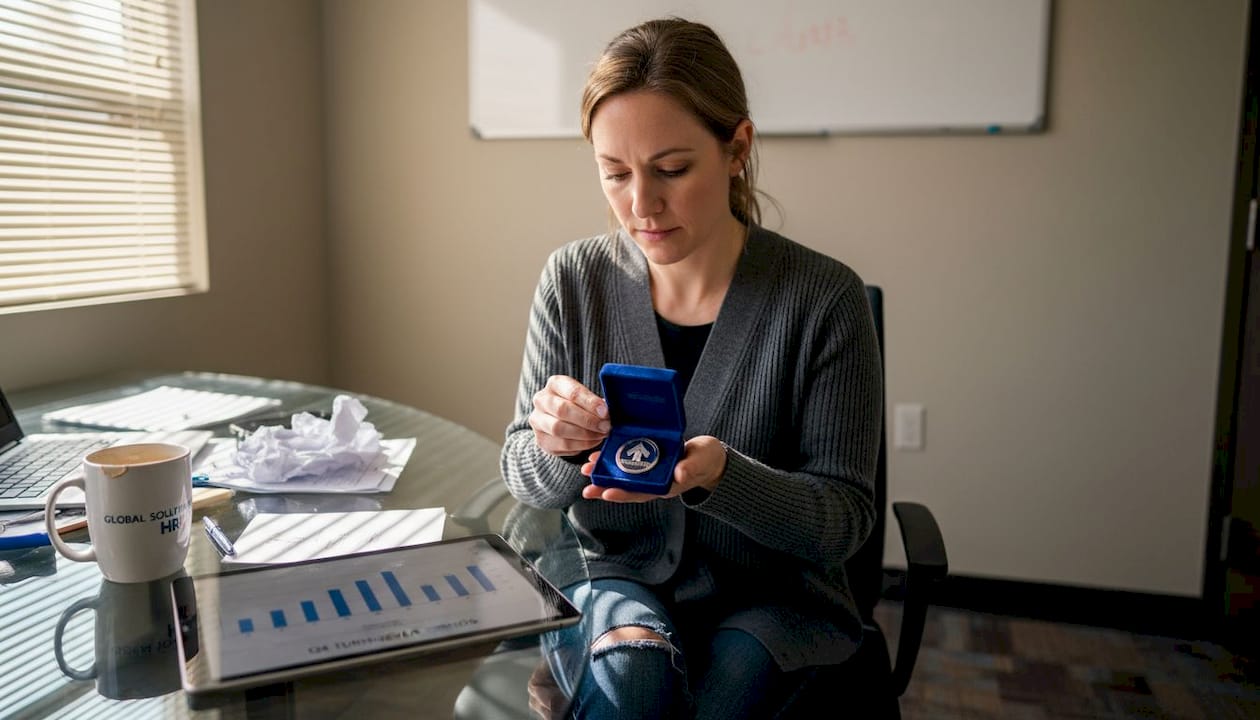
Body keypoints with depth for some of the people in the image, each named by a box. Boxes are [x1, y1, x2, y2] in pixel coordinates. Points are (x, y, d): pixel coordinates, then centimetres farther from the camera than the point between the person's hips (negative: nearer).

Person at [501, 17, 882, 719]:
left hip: (772, 593, 1)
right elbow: (525, 479, 1)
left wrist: (721, 475, -30)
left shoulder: (825, 299, -15)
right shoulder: (574, 279, -8)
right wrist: (557, 449, -23)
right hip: (615, 576, 0)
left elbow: (846, 515, -11)